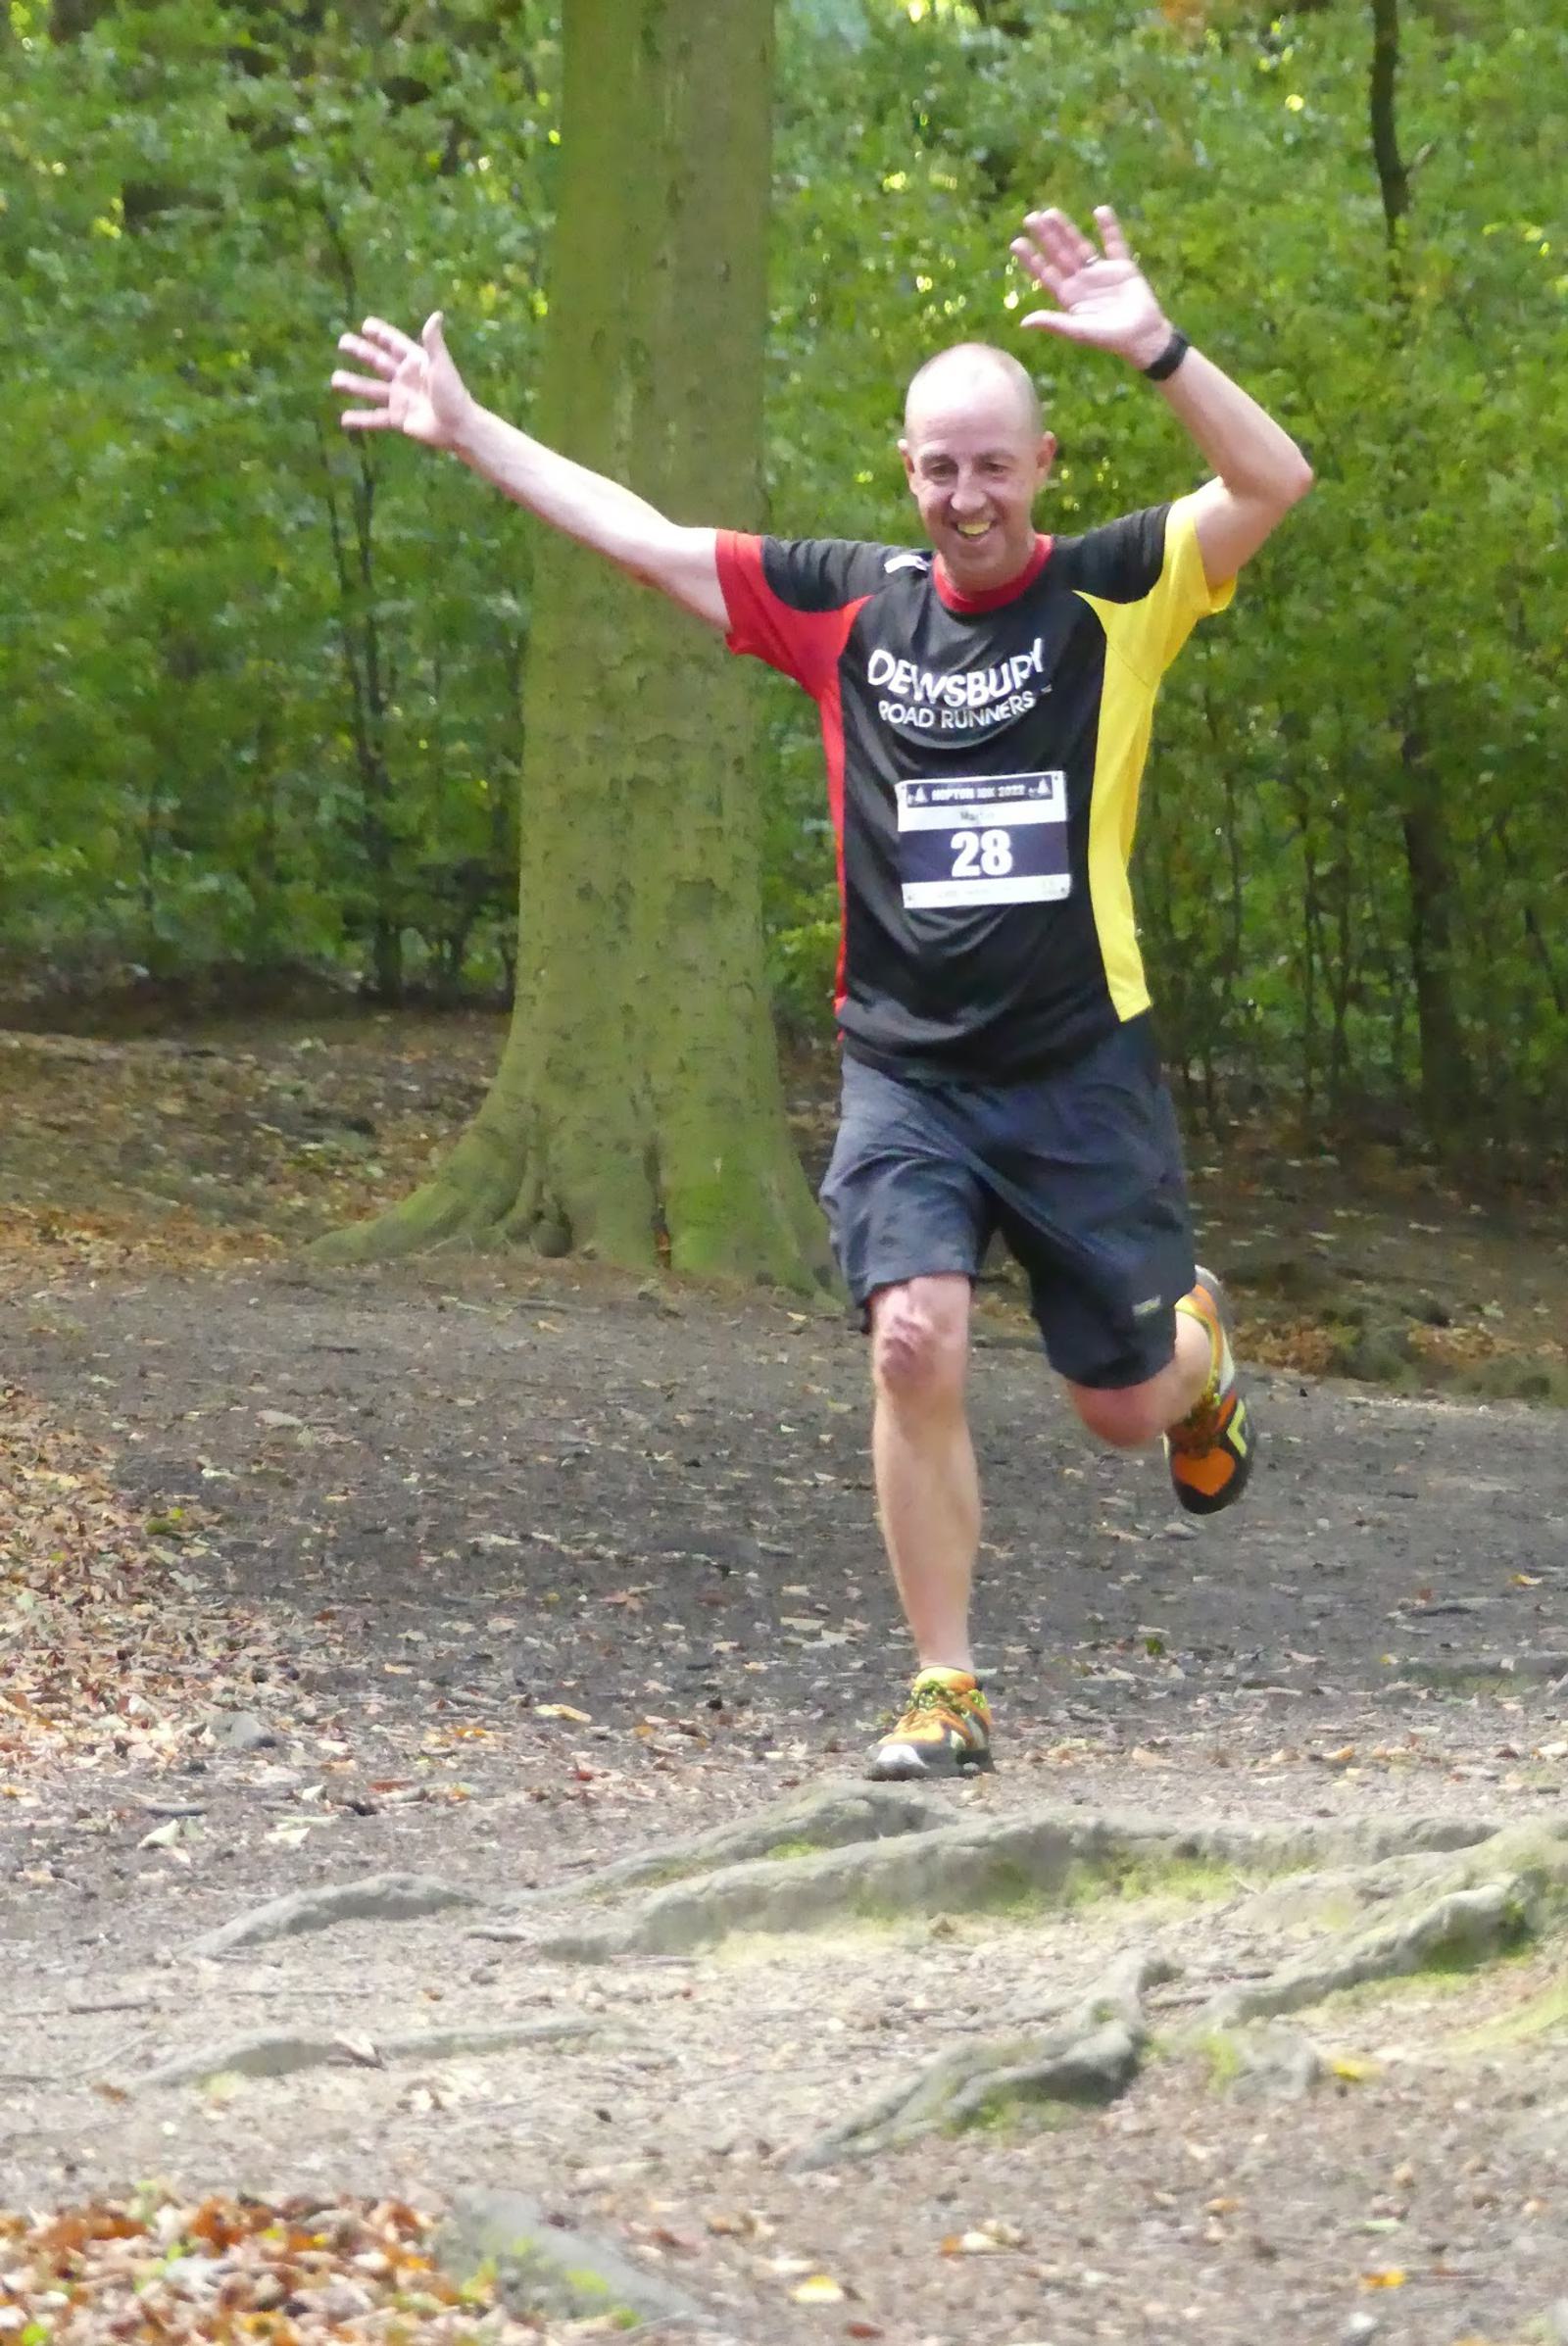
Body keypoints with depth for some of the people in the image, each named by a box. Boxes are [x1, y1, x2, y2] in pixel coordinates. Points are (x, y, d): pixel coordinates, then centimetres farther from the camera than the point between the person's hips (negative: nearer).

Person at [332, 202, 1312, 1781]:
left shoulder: (1114, 596, -4)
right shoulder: (845, 605, 5)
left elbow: (1273, 483, -20)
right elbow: (639, 536, 12)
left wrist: (1153, 350, -35)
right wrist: (467, 431, 12)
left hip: (1080, 1067, -1)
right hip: (903, 1067, 1)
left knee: (1124, 1406, 7)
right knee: (915, 1342, -18)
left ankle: (1195, 1351, 47)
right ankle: (945, 1695, -6)